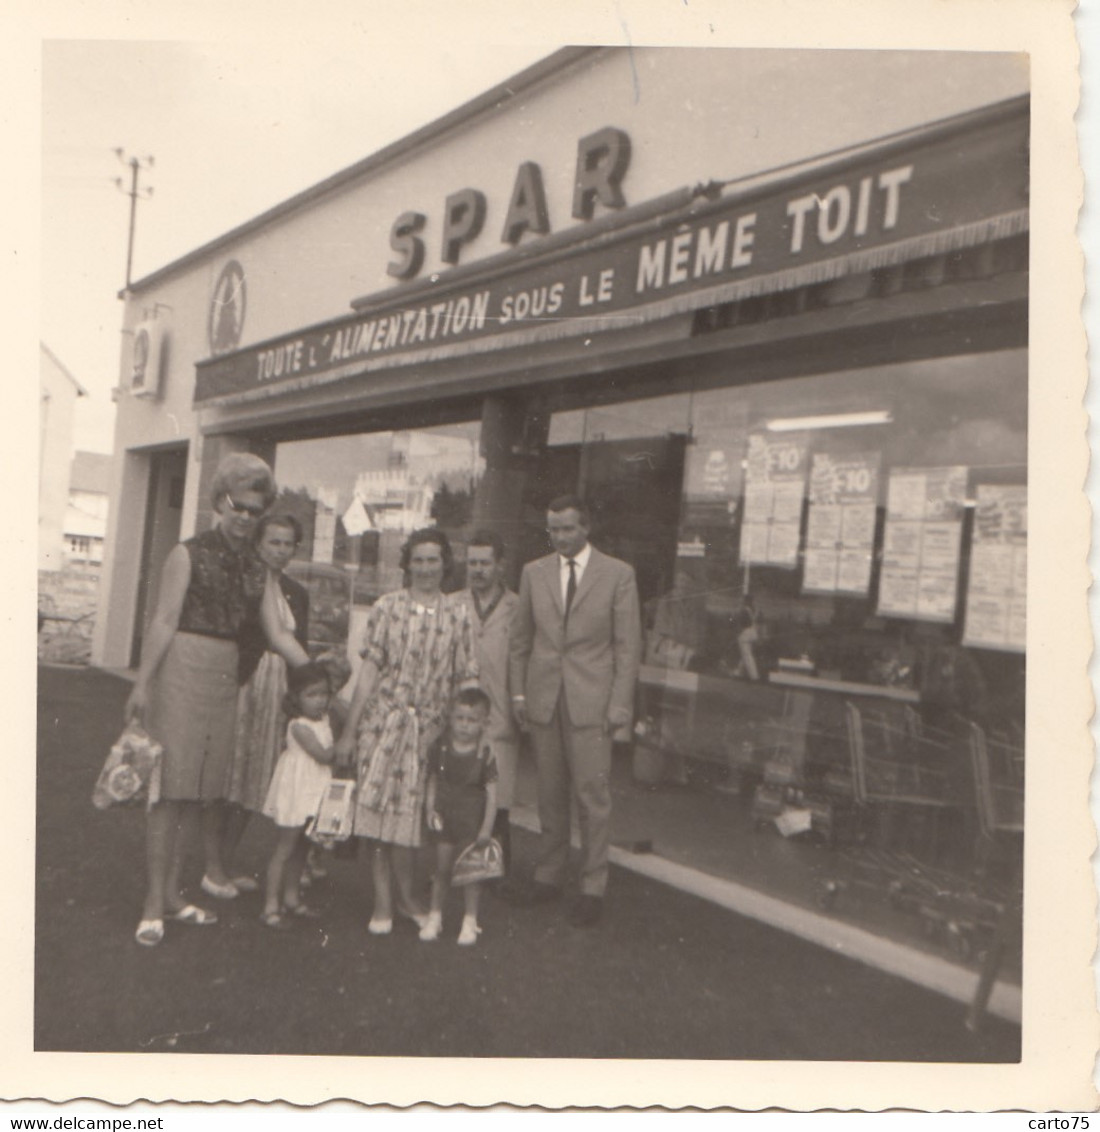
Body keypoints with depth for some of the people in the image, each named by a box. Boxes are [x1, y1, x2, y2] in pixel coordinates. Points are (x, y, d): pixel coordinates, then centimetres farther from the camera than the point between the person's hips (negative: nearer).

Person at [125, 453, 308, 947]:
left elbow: (277, 635, 8)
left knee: (197, 787, 9)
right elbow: (165, 621, -6)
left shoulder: (256, 571, 12)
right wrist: (142, 683, -11)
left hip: (225, 675, 5)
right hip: (182, 670, -5)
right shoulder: (188, 554, -1)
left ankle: (172, 893, 21)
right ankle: (154, 901, 5)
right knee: (170, 785, -4)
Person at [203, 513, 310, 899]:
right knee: (224, 779, 3)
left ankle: (227, 864, 26)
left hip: (278, 694, 6)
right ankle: (212, 867, 16)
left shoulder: (297, 594, 12)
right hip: (239, 688, -6)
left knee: (253, 781, 12)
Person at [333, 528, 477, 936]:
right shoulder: (387, 607, 1)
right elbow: (370, 668, 0)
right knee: (377, 807, 0)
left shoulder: (458, 613, 2)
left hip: (428, 727, 0)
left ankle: (403, 896, 25)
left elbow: (467, 678, 2)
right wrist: (349, 731, -2)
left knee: (408, 812, 6)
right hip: (382, 718, 0)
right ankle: (383, 900, 14)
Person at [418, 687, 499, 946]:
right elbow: (433, 780, 5)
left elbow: (491, 792, -11)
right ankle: (434, 916, 27)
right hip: (445, 817, 2)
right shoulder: (440, 747, -5)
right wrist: (430, 808, -3)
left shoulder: (484, 754, -14)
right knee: (442, 867, 11)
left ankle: (470, 920, 22)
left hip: (472, 820, -2)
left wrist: (487, 827, -11)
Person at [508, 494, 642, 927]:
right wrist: (518, 693, 6)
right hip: (542, 698, 3)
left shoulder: (618, 574, -1)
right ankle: (549, 875, 26)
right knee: (550, 793, 11)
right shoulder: (533, 572, 8)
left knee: (593, 795, 0)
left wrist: (620, 704, -7)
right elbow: (520, 637, 12)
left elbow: (628, 645, -2)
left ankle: (593, 888, 13)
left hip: (591, 700, -3)